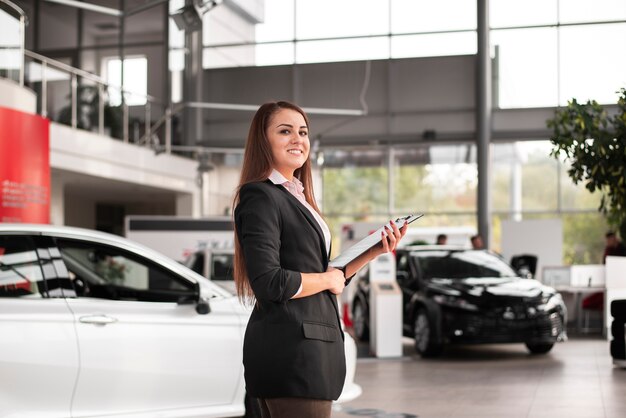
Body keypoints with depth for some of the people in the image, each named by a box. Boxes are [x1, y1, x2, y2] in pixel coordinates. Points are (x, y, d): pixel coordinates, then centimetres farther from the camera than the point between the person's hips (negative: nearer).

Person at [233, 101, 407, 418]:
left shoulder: (295, 196, 18)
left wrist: (375, 251, 10)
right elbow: (270, 283, -20)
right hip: (289, 348, -9)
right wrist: (328, 279, -7)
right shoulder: (260, 197, -10)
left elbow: (327, 277, 20)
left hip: (310, 346, 9)